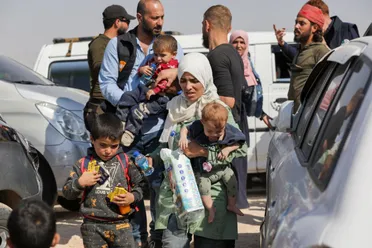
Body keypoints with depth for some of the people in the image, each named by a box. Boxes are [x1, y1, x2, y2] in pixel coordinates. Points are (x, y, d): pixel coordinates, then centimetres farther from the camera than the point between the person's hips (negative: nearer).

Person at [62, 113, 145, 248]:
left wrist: (133, 197, -10)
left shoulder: (125, 162, 2)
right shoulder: (83, 164, 2)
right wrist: (80, 183, -14)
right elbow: (67, 192, 5)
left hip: (120, 225, 0)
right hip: (93, 226, 0)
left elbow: (139, 185, 9)